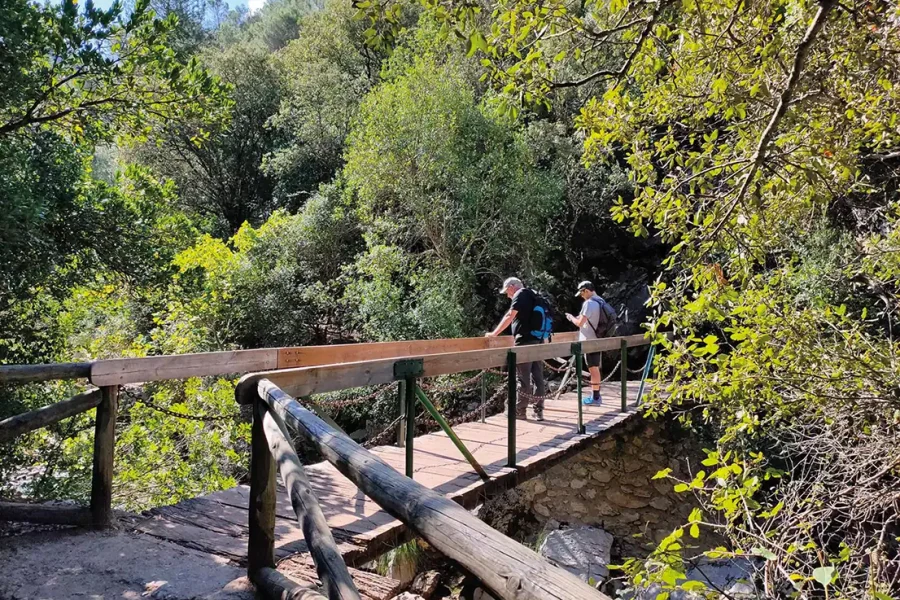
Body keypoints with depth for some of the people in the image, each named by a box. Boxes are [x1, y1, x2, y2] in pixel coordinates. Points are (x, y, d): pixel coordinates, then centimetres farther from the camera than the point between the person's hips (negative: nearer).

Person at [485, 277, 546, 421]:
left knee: (523, 379, -1)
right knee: (538, 378, 8)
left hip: (524, 343, -8)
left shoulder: (520, 294, -6)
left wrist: (494, 333, -11)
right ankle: (539, 411, 11)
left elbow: (509, 317, -14)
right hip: (538, 341, 8)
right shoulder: (533, 296, 21)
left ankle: (520, 410, 7)